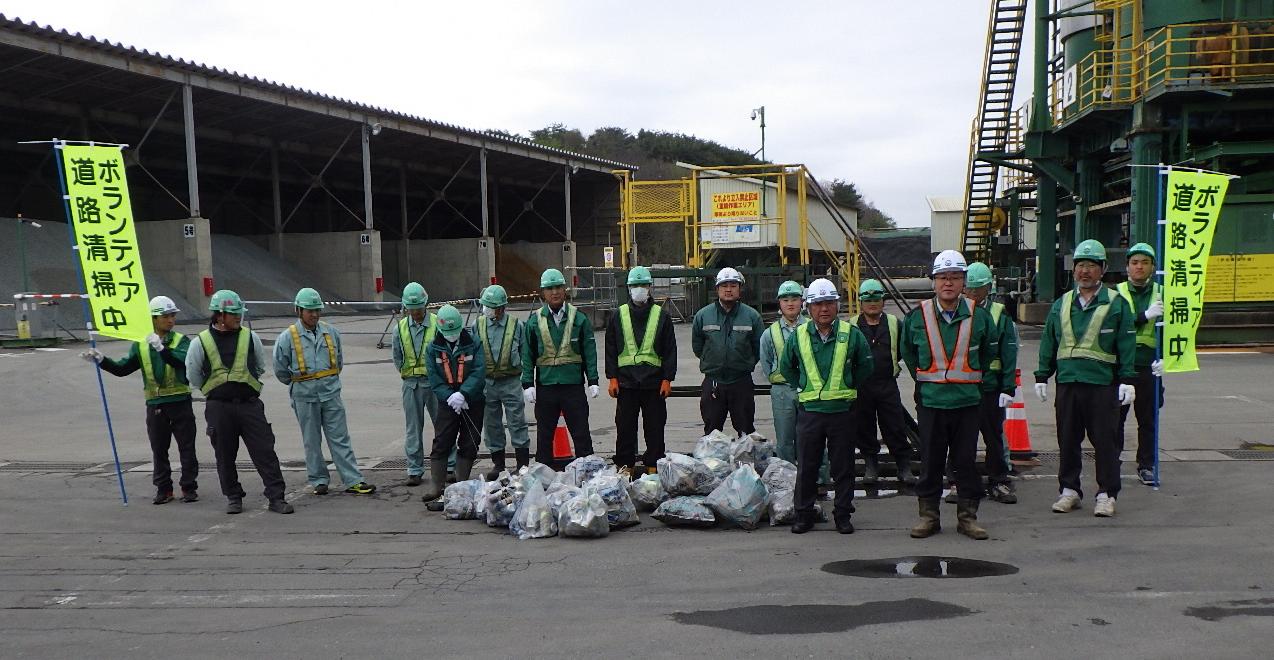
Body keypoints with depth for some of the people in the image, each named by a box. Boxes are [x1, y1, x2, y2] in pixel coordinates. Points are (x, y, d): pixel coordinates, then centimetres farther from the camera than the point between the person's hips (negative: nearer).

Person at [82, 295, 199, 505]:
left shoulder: (181, 340, -3)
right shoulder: (141, 345, 7)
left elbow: (183, 361, -23)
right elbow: (122, 368, 9)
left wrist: (162, 348, -35)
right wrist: (101, 360, -4)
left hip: (180, 403, -3)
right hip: (155, 405, 3)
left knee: (187, 448, 1)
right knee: (159, 451, 9)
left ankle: (189, 488, 10)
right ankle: (163, 489, 18)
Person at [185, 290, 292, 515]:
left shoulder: (250, 337, 3)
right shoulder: (201, 343, -2)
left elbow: (260, 368, 17)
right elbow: (194, 378, 9)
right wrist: (218, 389, 13)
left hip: (250, 404, 1)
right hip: (219, 408, 0)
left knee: (265, 451, -4)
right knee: (225, 456, 7)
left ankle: (276, 497, 0)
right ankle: (233, 498, 22)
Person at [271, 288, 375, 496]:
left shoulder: (330, 332, 3)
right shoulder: (288, 337, -6)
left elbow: (339, 360, 18)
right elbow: (280, 369, 1)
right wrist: (298, 384, 10)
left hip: (331, 393, 2)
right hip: (305, 397, -2)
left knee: (340, 438, 2)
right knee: (312, 441, 8)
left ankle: (353, 481, 1)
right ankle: (318, 481, 19)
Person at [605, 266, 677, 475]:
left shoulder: (661, 316, 6)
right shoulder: (619, 316, 8)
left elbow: (670, 350, 4)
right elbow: (610, 350, 8)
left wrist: (667, 379, -3)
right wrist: (612, 377, 0)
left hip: (654, 382, -1)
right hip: (626, 381, 1)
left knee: (654, 427, 4)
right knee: (625, 426, 5)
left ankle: (653, 465, 14)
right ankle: (625, 464, 15)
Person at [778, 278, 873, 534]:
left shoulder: (851, 334, 0)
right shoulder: (798, 335, 3)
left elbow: (865, 366, 12)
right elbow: (786, 367, 17)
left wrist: (846, 386, 7)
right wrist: (803, 387, 10)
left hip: (842, 410, -1)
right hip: (809, 411, 1)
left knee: (843, 467, 6)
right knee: (806, 467, 5)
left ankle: (843, 515, 17)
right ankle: (803, 515, 15)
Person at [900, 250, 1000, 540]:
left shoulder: (978, 316, -1)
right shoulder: (917, 317, -2)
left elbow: (988, 351, 17)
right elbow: (907, 352, 16)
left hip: (967, 401, 0)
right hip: (930, 401, 0)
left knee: (966, 461, 6)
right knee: (930, 461, 6)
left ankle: (967, 516, 16)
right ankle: (928, 514, 16)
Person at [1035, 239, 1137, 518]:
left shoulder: (1116, 304, 1)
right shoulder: (1061, 304, 12)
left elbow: (1127, 344, -1)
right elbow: (1048, 343, 15)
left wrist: (1127, 380, -6)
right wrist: (1042, 377, 11)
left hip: (1103, 383, -4)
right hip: (1067, 382, 4)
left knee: (1105, 440, 0)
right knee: (1068, 440, 9)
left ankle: (1106, 494, 10)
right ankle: (1069, 490, 20)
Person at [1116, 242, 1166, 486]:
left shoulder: (1162, 293, 6)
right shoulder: (1116, 293, 3)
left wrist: (1163, 358, -15)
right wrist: (1145, 315, -26)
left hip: (1149, 366, 1)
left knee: (1148, 420, 7)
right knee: (1115, 417, 5)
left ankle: (1146, 465, 17)